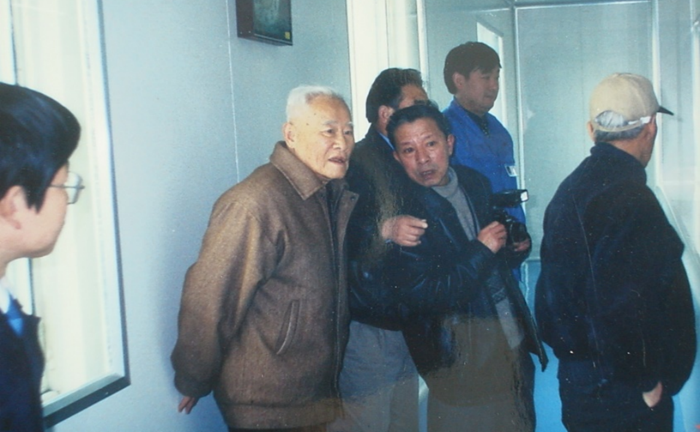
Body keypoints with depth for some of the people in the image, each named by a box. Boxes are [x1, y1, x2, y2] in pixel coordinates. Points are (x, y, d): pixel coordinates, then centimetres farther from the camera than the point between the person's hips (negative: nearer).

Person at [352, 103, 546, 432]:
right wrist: (480, 252, -20)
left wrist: (516, 248, -5)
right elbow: (419, 299, -21)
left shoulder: (475, 183, 5)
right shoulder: (402, 213, -16)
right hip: (464, 352, -7)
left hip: (515, 342, 7)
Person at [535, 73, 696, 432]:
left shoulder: (571, 189, 6)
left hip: (578, 376, 8)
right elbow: (625, 305, -28)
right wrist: (647, 382, -15)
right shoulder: (629, 197, -22)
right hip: (624, 390, -8)